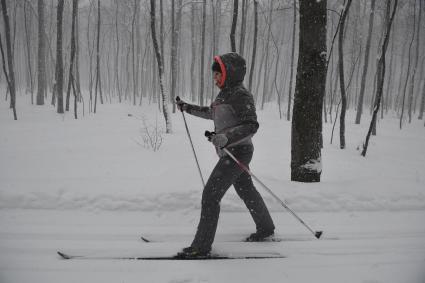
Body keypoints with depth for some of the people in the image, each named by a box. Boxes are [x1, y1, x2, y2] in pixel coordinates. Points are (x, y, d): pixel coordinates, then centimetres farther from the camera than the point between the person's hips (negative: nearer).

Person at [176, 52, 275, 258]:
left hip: (238, 152, -10)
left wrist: (226, 137, -37)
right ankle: (266, 228, 43)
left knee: (210, 195, -12)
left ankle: (202, 245, -6)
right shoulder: (224, 94, 11)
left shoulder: (241, 95, -17)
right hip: (229, 152, 10)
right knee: (246, 191, 23)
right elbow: (212, 113, 29)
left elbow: (251, 125, -24)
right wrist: (187, 108, 27)